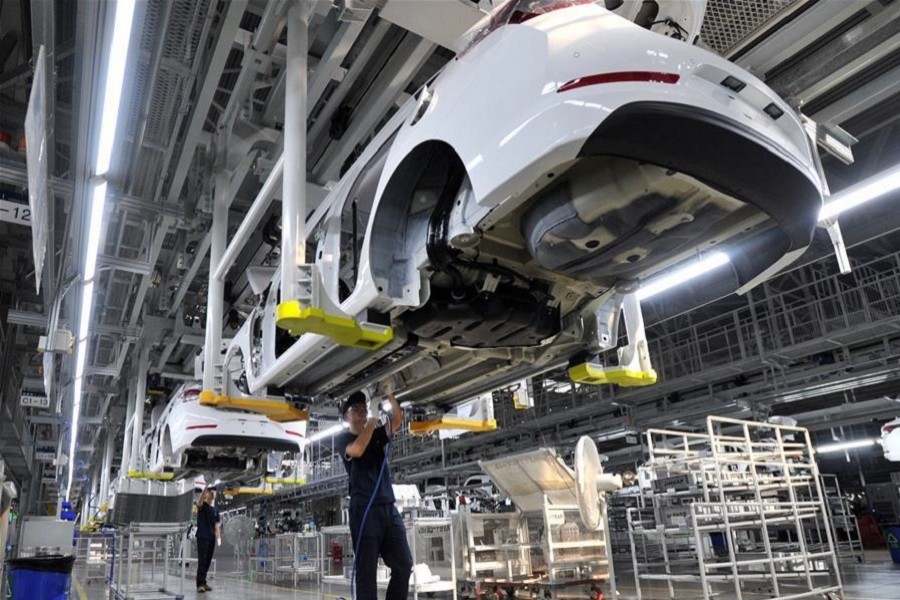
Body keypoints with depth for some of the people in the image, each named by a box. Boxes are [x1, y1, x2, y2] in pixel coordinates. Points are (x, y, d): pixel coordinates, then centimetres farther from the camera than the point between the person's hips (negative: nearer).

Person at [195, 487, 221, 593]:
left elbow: (217, 525, 13)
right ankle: (200, 584, -7)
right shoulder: (202, 506, -3)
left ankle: (203, 582, 16)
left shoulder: (215, 509, 13)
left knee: (208, 561, 8)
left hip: (211, 538, 6)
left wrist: (218, 537, 3)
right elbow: (200, 500, -28)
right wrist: (205, 488, -42)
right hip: (202, 537, -6)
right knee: (202, 561, -8)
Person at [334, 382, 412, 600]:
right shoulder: (342, 438, 5)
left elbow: (398, 420, 1)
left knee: (404, 564, 1)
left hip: (389, 507, 5)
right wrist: (373, 418, -13)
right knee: (366, 570, -4)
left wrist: (390, 396, -12)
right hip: (363, 509, -5)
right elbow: (357, 450, -17)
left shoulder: (378, 435, 18)